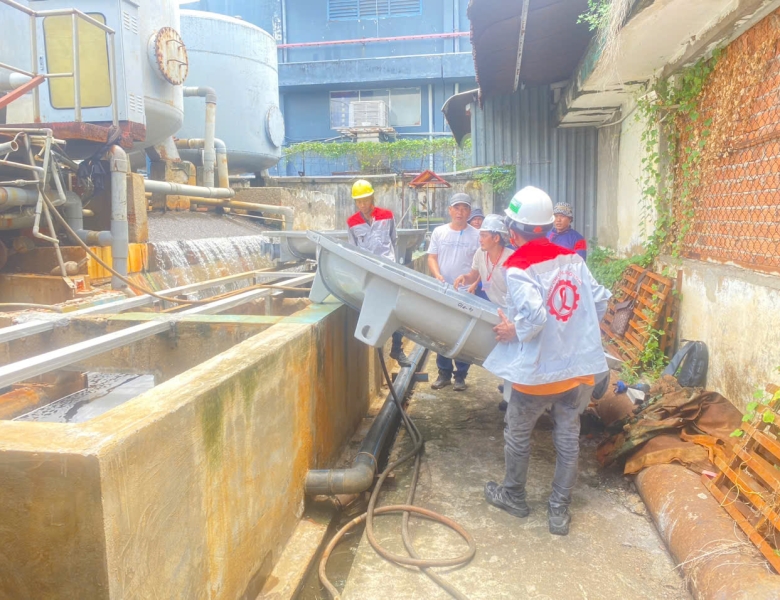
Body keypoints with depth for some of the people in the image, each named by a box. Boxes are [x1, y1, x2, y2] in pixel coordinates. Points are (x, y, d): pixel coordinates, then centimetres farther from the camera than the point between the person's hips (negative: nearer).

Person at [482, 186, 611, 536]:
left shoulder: (519, 269, -17)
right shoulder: (572, 259, 1)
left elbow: (534, 317, -29)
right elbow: (600, 301, 2)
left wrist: (512, 329, -11)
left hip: (536, 372, -5)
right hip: (573, 367, 5)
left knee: (517, 436, 17)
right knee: (567, 440, 13)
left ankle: (514, 496, 35)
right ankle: (559, 511, 24)